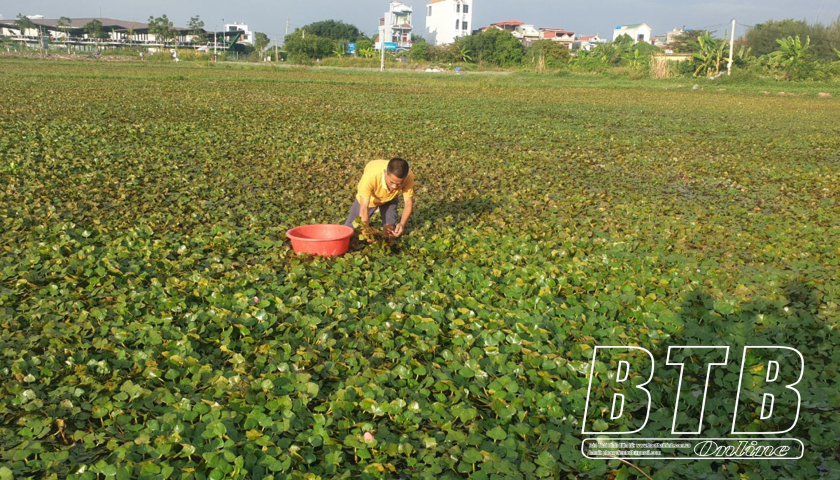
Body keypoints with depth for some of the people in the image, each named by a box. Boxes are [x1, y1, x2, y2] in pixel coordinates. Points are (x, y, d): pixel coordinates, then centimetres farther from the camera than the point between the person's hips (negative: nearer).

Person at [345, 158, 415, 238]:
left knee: (391, 230, -8)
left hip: (389, 199, 1)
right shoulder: (371, 175, -45)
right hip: (368, 199, -1)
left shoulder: (409, 176, -38)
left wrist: (402, 224, -43)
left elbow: (409, 202, -27)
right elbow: (364, 207, -39)